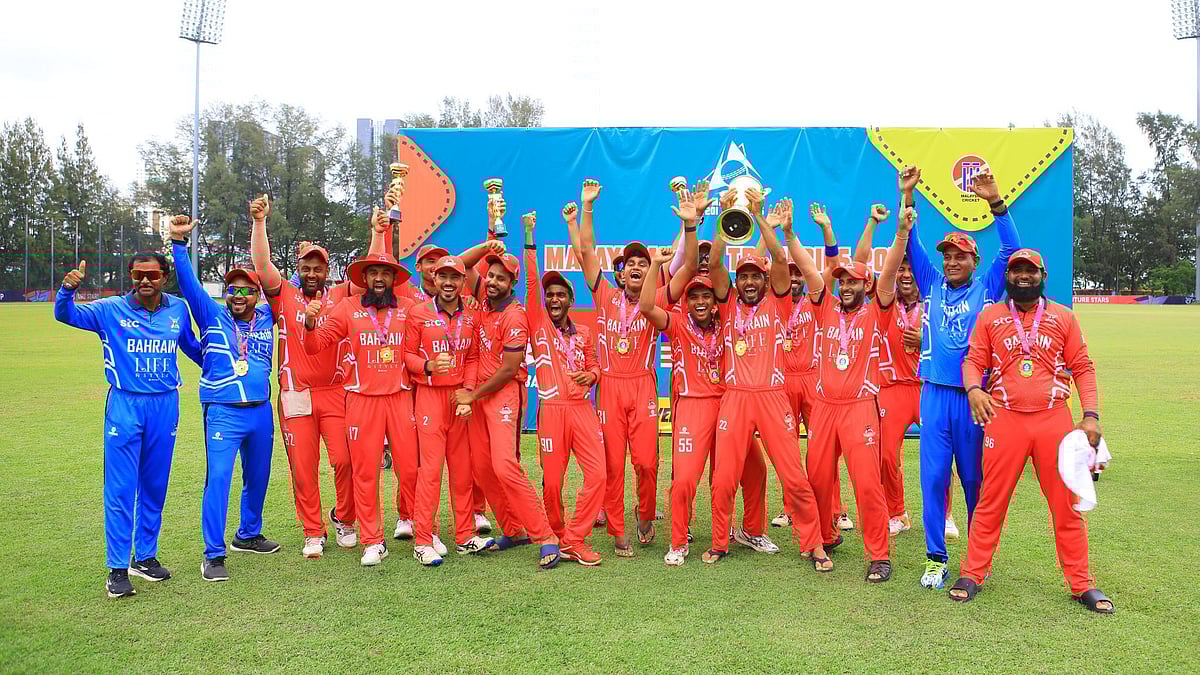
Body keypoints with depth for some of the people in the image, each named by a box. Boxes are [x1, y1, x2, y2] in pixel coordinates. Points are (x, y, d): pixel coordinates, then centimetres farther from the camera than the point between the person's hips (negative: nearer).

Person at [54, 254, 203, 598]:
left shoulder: (178, 309, 7)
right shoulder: (112, 310, 0)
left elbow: (191, 346, 22)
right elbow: (65, 314, -4)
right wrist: (68, 289, -24)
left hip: (165, 405, 3)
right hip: (125, 405, -3)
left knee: (155, 486, 12)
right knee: (120, 489, -3)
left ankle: (145, 557, 26)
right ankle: (117, 568, 5)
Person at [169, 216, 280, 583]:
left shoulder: (267, 318, 9)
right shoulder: (212, 316, 1)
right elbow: (188, 282, -7)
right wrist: (178, 242, -15)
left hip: (261, 411, 5)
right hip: (223, 412, -4)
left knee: (258, 477, 16)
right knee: (218, 478, -11)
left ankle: (248, 535, 35)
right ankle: (213, 555, -4)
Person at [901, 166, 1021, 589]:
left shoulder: (986, 289, 7)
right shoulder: (932, 285, 11)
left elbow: (1012, 251, -4)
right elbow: (911, 246, 6)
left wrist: (995, 203, -15)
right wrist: (907, 198, -5)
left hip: (974, 395, -1)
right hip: (935, 393, 1)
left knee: (975, 479, 7)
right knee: (933, 479, 1)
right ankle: (935, 558, 10)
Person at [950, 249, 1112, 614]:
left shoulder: (1063, 317, 9)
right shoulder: (989, 316, 8)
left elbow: (1082, 368, 7)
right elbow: (973, 361, 5)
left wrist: (1091, 415, -4)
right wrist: (973, 389, -17)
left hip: (1054, 419, 1)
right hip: (1004, 419, -1)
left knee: (1067, 504, 5)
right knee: (990, 502, 3)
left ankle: (1081, 584, 17)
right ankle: (973, 574, 13)